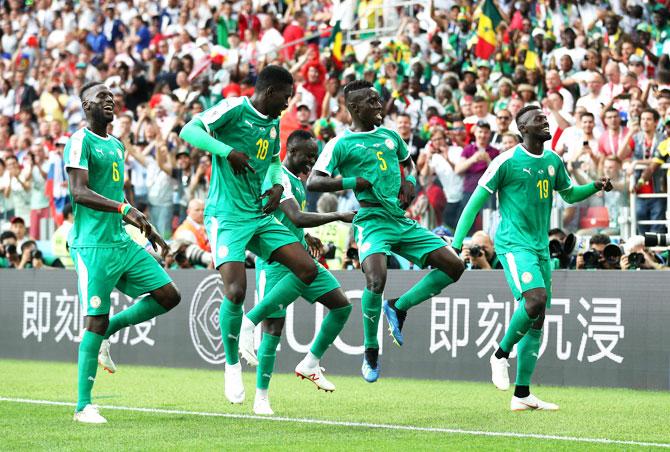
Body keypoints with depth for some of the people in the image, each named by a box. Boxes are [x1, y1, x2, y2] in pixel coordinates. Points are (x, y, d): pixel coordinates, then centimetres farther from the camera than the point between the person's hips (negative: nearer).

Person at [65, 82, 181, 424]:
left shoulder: (116, 145, 19)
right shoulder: (80, 142, -8)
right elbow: (80, 192, -19)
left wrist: (148, 230, 27)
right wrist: (123, 208, -31)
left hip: (122, 242, 8)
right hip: (93, 245, -8)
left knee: (168, 296, 1)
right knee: (96, 320, -9)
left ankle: (108, 331, 16)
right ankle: (83, 406, -1)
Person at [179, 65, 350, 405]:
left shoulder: (273, 122, 14)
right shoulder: (234, 109, -9)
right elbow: (189, 131, -19)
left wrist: (277, 185, 10)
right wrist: (228, 151, -27)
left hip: (260, 216, 8)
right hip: (227, 217, -8)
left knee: (307, 269, -4)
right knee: (235, 291, -19)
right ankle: (232, 366, 3)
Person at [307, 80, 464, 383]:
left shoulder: (390, 136, 17)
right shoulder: (341, 144, -1)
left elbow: (407, 163, 35)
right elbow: (312, 182, -7)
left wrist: (409, 182, 13)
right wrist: (355, 181, -15)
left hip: (401, 221, 7)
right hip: (372, 220, -6)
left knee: (454, 267, -1)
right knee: (376, 280, -29)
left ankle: (399, 307, 13)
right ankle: (371, 352, -8)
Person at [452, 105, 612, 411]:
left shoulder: (553, 161, 11)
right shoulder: (506, 161, -8)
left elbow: (570, 194, 26)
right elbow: (476, 202, -5)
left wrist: (596, 186, 6)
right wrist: (456, 243, -10)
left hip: (541, 248, 7)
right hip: (514, 244, -7)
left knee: (536, 323, 4)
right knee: (536, 298, -28)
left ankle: (522, 395, 9)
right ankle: (501, 354, -5)